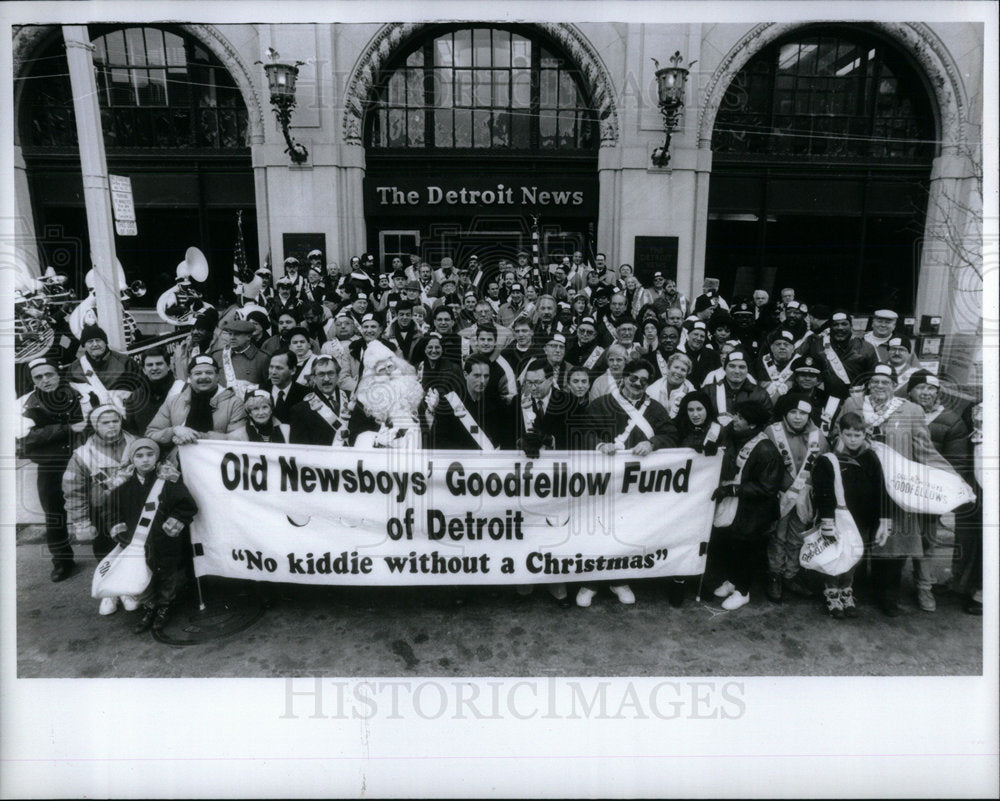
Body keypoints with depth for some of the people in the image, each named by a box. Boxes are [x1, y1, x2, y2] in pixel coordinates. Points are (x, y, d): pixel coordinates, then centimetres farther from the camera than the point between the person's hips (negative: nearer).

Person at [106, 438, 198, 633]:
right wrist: (122, 534, 3)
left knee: (168, 577, 11)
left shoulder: (169, 480, -11)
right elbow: (114, 512, 13)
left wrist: (170, 528, -11)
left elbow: (188, 507, -11)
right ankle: (149, 610, 31)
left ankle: (164, 608, 32)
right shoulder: (124, 485, 1)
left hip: (166, 545, -3)